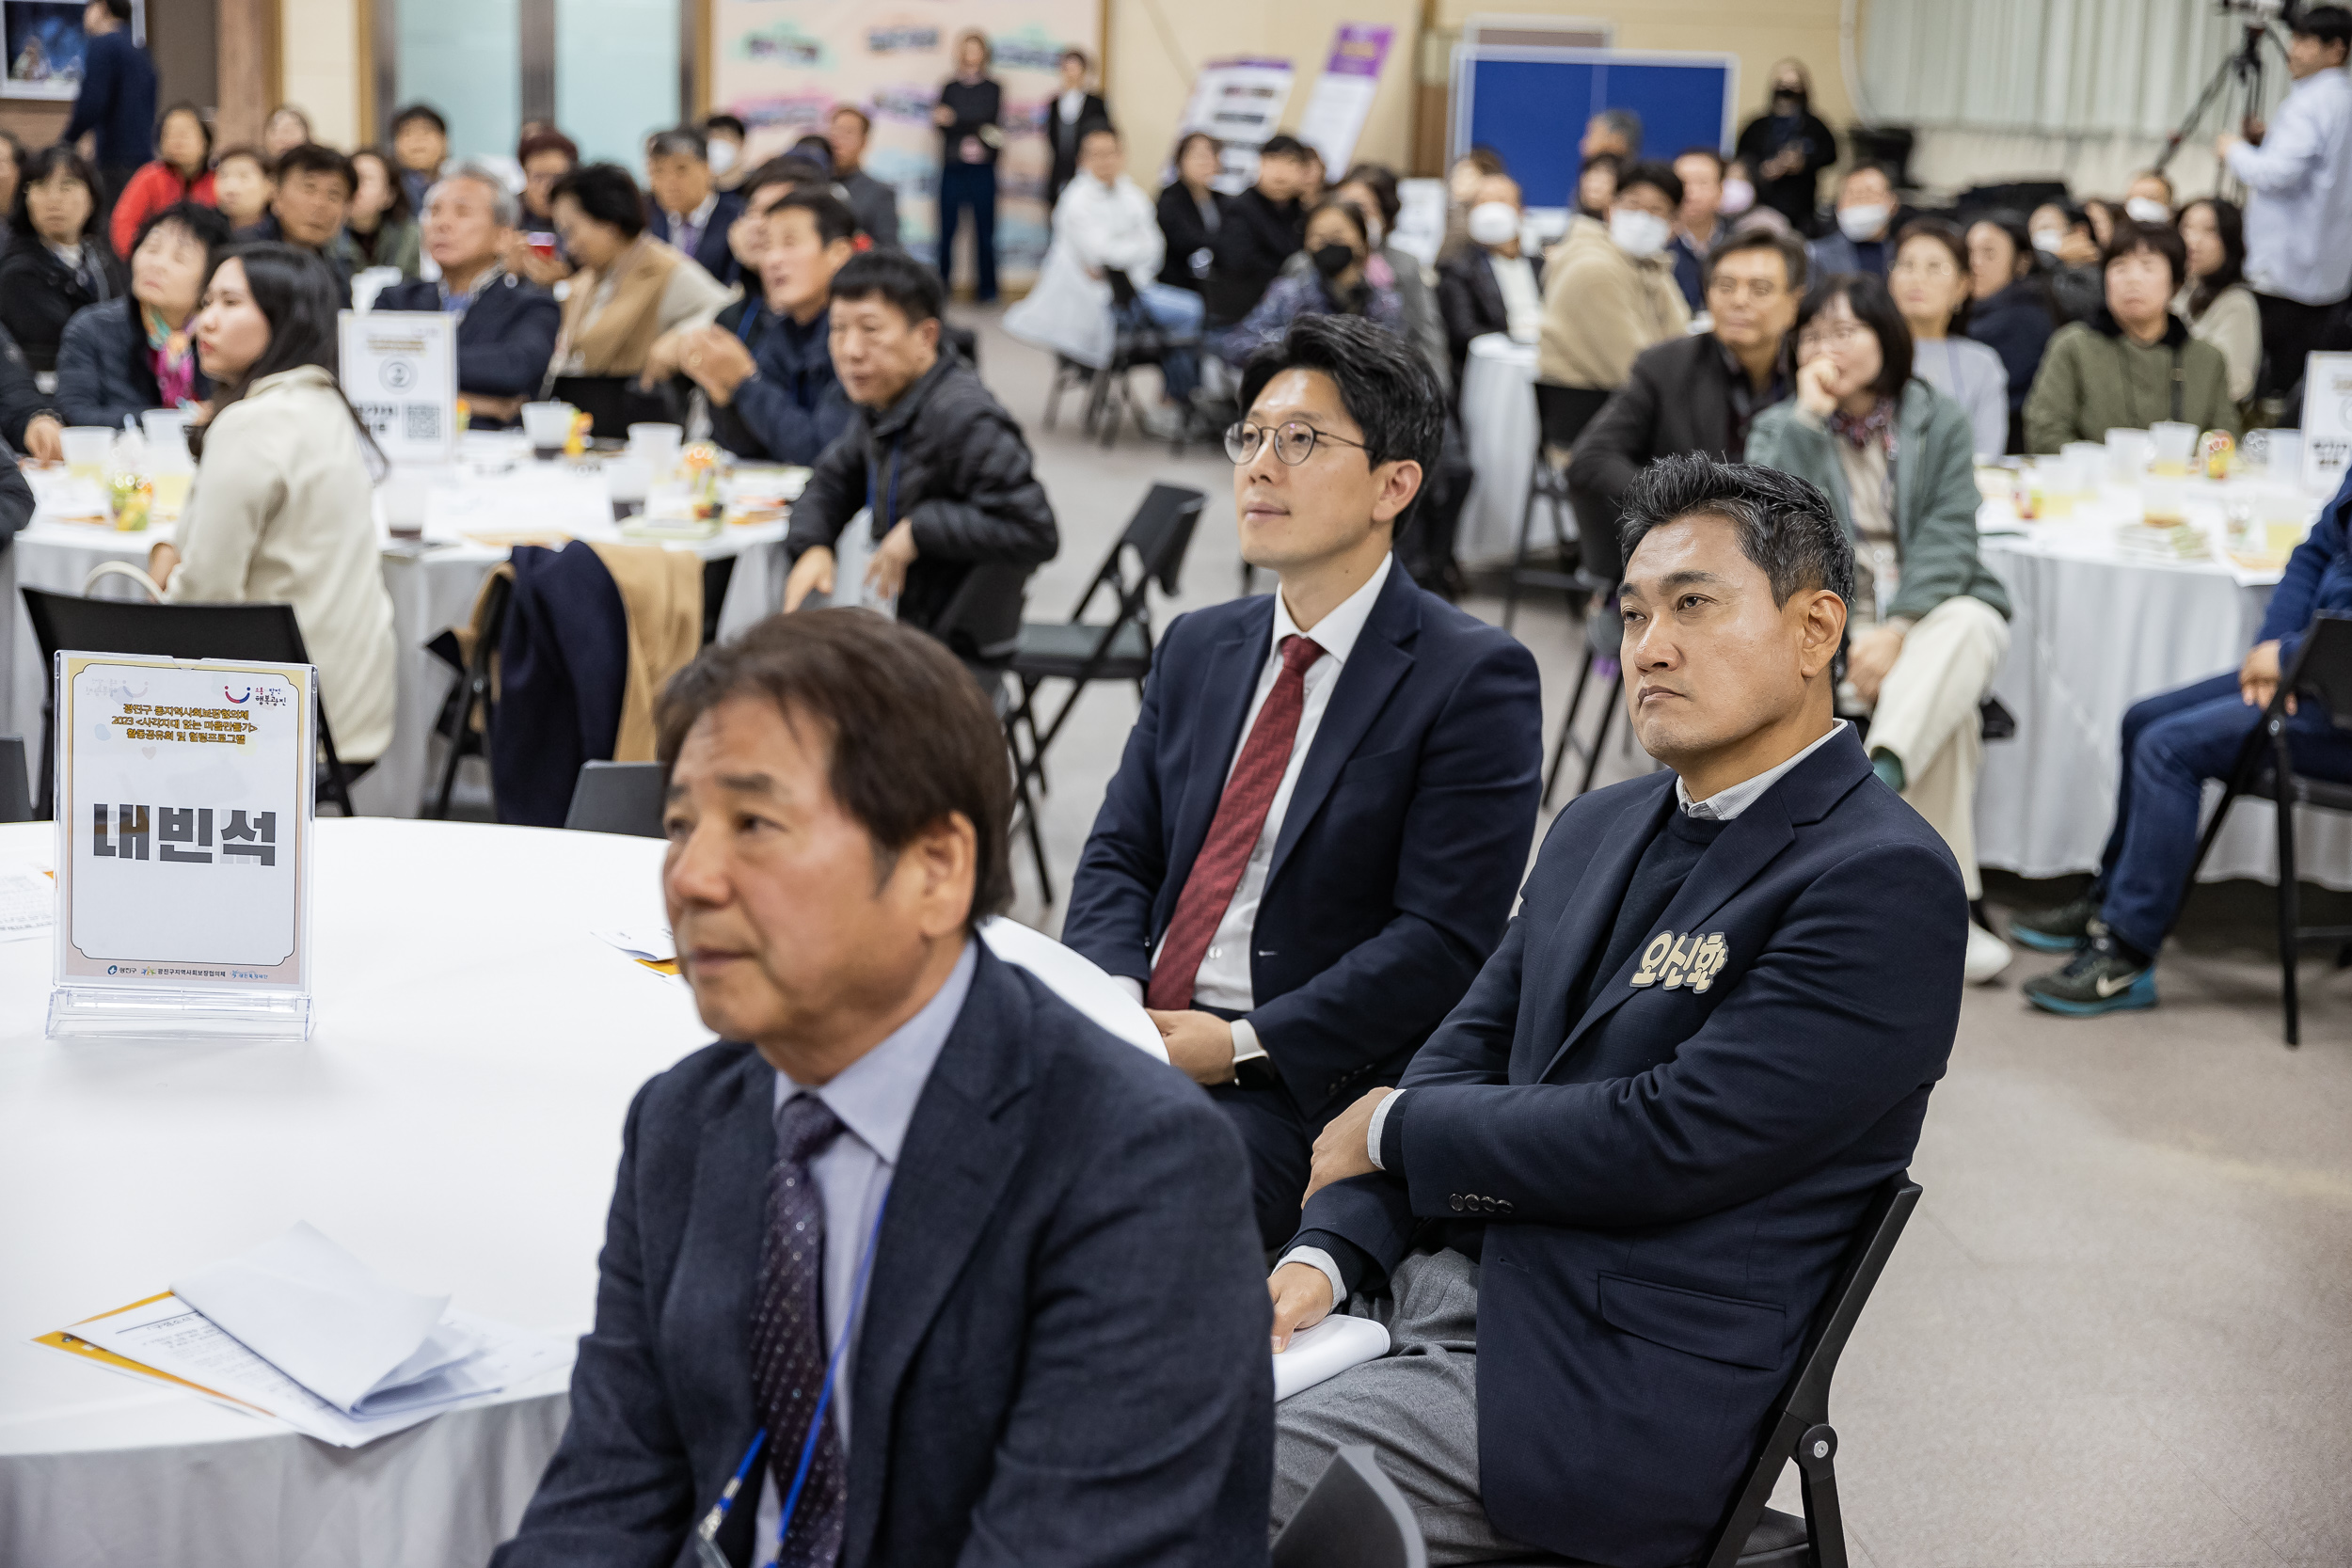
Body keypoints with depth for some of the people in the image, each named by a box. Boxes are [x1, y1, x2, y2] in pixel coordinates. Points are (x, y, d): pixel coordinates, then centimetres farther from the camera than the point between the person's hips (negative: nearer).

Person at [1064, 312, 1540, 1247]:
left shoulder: (1475, 678, -5)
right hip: (1135, 1038, 6)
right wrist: (1114, 1000, -7)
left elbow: (1444, 942, -12)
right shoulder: (1198, 649, 17)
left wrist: (1239, 1046, -17)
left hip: (1304, 1081, -6)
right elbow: (1118, 857, 15)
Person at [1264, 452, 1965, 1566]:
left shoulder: (1886, 884, -14)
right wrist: (1327, 1254, -5)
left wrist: (1397, 1130, -7)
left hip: (1608, 1383, -8)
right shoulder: (1602, 828, 15)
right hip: (1433, 1274, 8)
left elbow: (1673, 1141, -19)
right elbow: (1466, 1051, 12)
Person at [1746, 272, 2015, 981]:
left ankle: (1880, 777, -57)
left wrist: (1897, 630, -18)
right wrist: (1809, 416, -13)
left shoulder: (1939, 420, 9)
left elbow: (1947, 536, -3)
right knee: (1949, 710, -31)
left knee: (1967, 629, -37)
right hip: (1829, 622, -1)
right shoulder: (1781, 428, 9)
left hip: (1931, 610, 1)